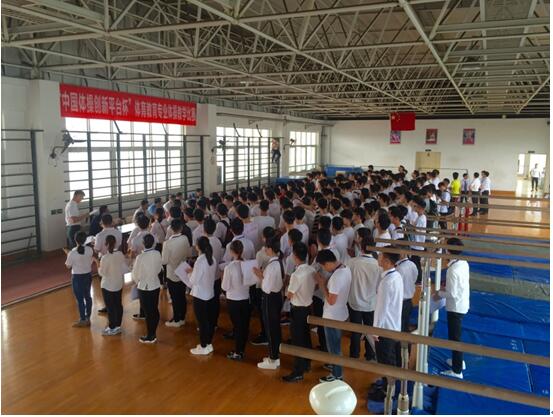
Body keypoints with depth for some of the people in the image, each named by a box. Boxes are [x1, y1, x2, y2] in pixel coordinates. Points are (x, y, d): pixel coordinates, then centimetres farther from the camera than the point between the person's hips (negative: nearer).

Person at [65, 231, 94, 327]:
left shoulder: (72, 252, -20)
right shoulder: (90, 250, -9)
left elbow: (68, 266, -7)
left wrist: (68, 255, 6)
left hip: (77, 277, -5)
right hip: (88, 275, 5)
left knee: (80, 299, 7)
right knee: (87, 297, 16)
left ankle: (82, 320, 16)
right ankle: (88, 318, 27)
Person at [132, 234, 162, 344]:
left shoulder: (140, 257, -22)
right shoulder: (157, 254, -8)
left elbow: (135, 275, -11)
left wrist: (137, 281, 10)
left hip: (144, 287, -5)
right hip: (155, 285, 5)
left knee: (148, 312, 6)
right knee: (155, 310, 15)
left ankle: (150, 337, 18)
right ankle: (153, 334, 28)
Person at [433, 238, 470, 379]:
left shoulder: (453, 269, -27)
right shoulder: (464, 263, 0)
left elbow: (452, 293, -24)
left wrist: (439, 294, -8)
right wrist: (445, 288, 10)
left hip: (456, 306, -9)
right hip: (463, 304, 9)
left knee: (454, 337, 5)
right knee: (456, 335, 25)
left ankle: (457, 370, 17)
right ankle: (458, 361, 42)